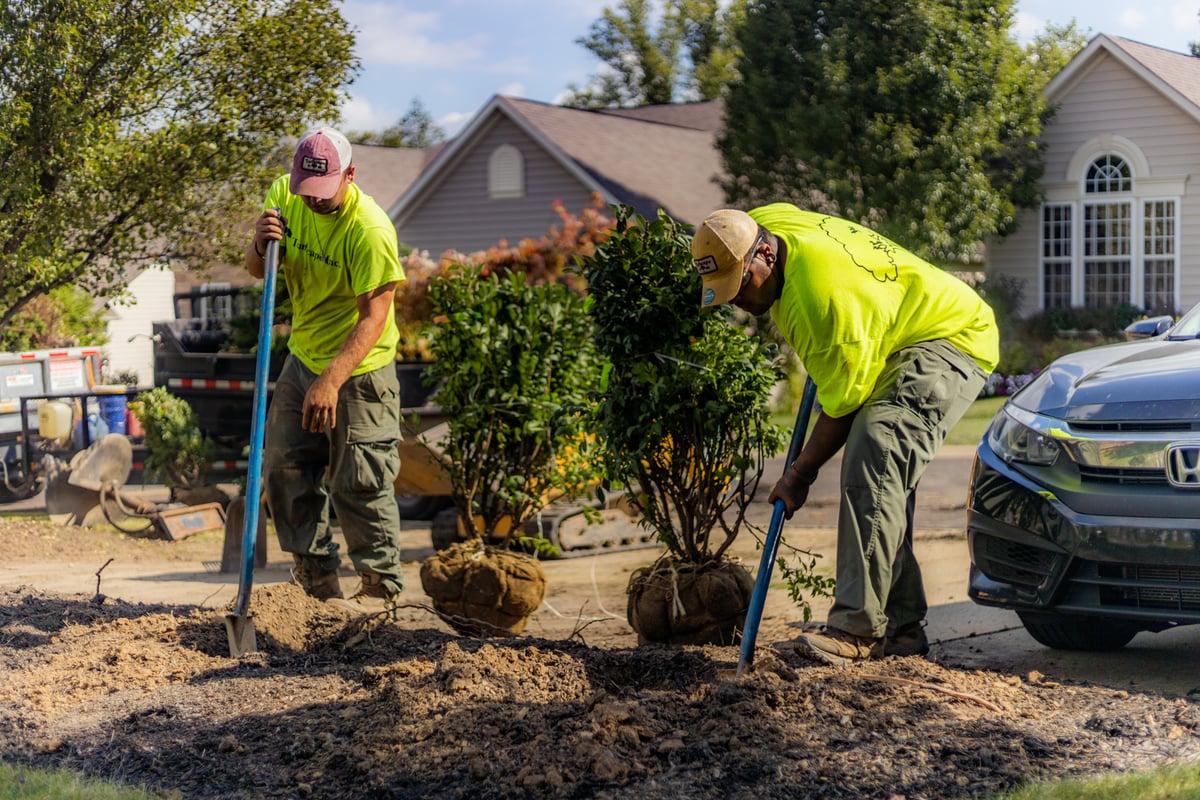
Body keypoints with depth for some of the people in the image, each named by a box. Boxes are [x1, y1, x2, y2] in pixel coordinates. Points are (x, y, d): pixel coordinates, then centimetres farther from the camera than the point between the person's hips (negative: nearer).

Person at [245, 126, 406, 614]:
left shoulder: (369, 229, -25)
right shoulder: (283, 194, -4)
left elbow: (374, 318, -28)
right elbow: (257, 271, 6)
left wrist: (331, 381, -37)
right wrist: (260, 246, -19)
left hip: (359, 371, -7)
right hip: (303, 358, 7)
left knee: (359, 484, -4)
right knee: (286, 471, 9)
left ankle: (380, 584, 12)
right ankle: (317, 577, 22)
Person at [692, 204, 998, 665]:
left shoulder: (828, 296, -34)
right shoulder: (757, 226, -6)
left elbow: (843, 406, -24)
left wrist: (799, 475, -13)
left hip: (950, 339, -11)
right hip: (892, 343, 11)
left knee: (873, 457, -29)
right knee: (872, 472, 6)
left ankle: (857, 628, -33)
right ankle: (902, 627, 11)